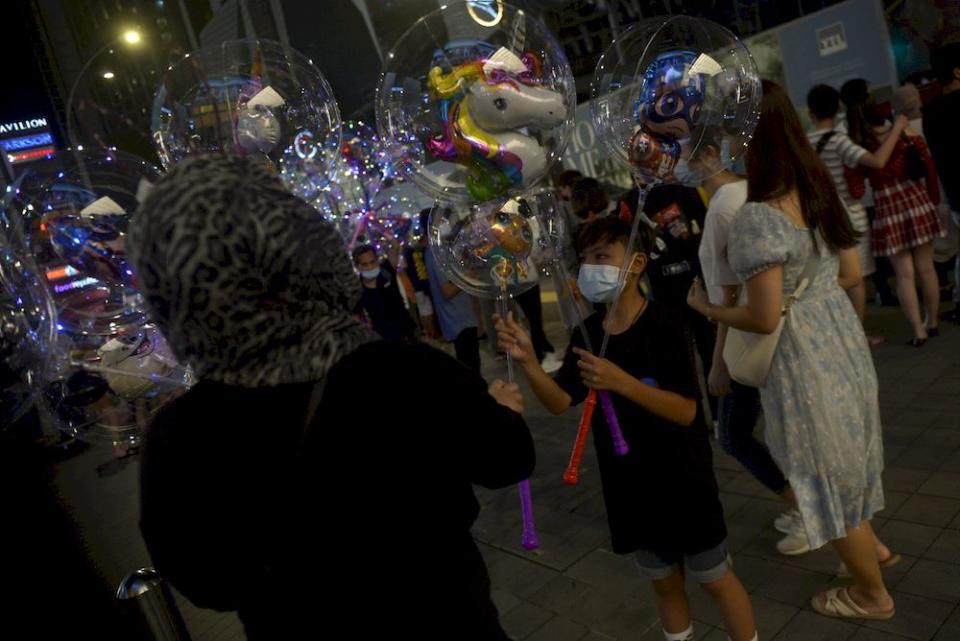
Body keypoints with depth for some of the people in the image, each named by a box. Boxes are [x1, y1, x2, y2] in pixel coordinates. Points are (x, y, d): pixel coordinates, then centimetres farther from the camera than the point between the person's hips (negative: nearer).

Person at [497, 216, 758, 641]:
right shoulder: (586, 333, -1)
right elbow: (560, 402, -4)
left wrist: (621, 382, -36)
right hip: (628, 487, 5)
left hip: (681, 481, -5)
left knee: (715, 578, 13)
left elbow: (686, 411, -24)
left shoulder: (664, 325, -19)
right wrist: (528, 362, -21)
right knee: (663, 581, 23)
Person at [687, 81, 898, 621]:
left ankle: (872, 595, 35)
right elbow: (852, 273, 9)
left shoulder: (757, 218, -26)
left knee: (829, 473, 13)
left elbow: (765, 319, -24)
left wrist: (706, 307, -9)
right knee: (844, 458, 29)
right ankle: (871, 545, 51)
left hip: (804, 360, -8)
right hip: (843, 339, 8)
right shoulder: (820, 188, 0)